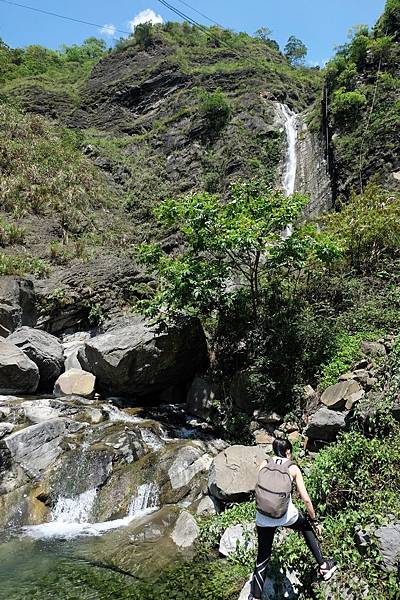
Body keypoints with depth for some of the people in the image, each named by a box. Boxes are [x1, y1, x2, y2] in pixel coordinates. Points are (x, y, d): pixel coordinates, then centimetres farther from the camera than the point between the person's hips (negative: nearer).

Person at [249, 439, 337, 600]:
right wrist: (315, 520, 15)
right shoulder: (293, 468, 0)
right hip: (286, 515, -1)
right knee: (306, 527, 31)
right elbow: (306, 499, 2)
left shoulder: (263, 464, 5)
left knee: (262, 557, 18)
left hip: (263, 518, 1)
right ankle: (323, 565, 36)